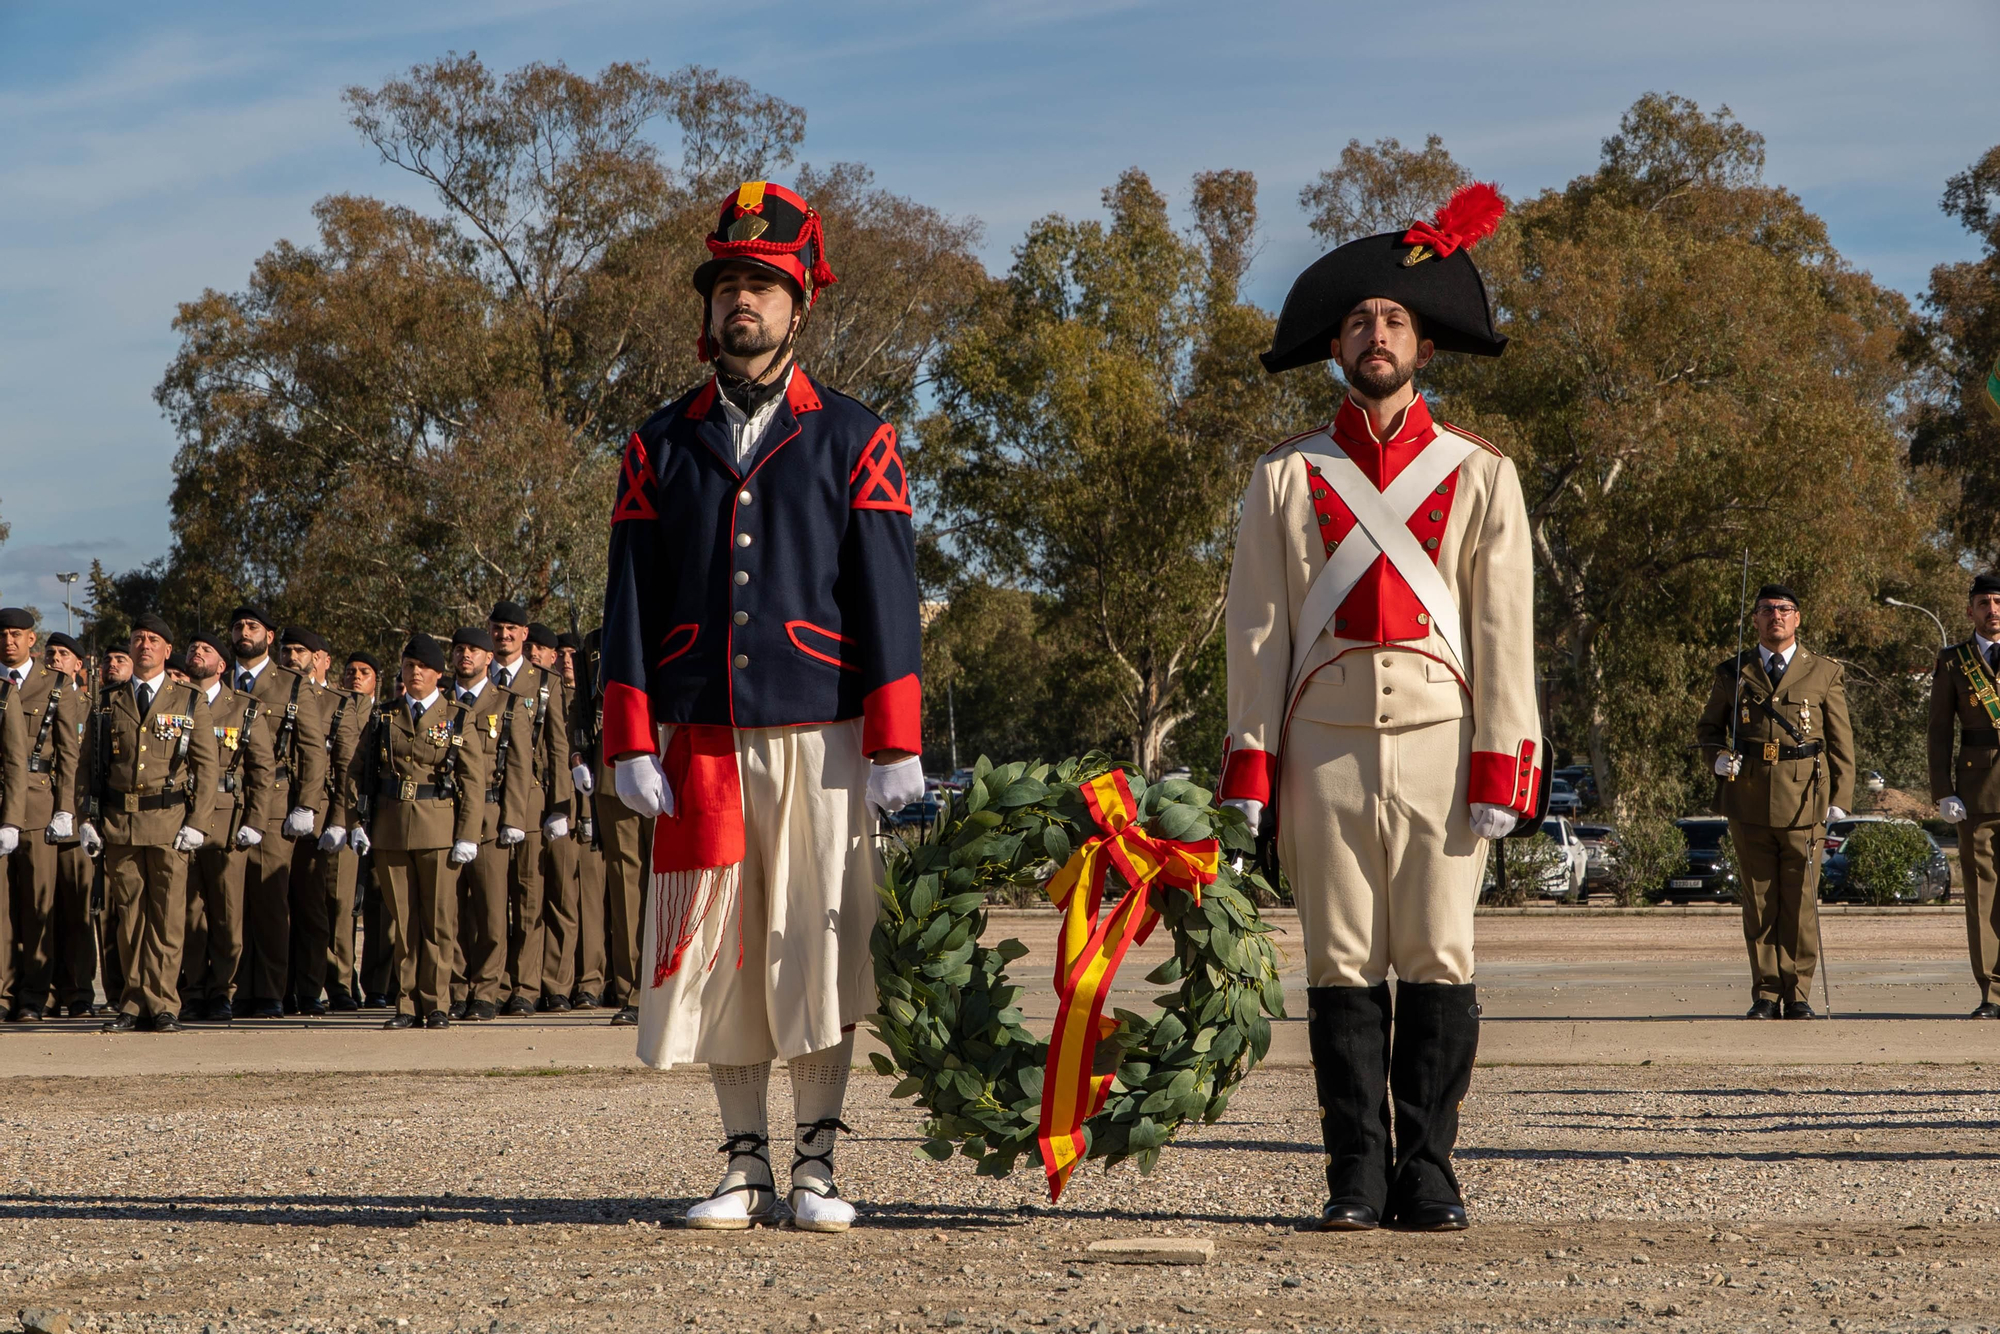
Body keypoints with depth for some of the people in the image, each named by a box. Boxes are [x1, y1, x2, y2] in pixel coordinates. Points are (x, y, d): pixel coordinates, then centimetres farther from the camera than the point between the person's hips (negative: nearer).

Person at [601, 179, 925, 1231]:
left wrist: (897, 748, -6)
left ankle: (816, 1167, 6)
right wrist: (631, 744, -1)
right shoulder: (660, 446, 11)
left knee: (820, 949, -2)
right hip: (701, 748, 2)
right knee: (714, 956, 3)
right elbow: (630, 602, 8)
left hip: (820, 742, -2)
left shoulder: (854, 441, 5)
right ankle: (746, 1166, 12)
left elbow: (888, 598, 1)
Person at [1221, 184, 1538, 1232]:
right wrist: (1250, 767, 0)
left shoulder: (1480, 476, 11)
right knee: (1342, 960, 0)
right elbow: (1257, 627, 8)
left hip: (1439, 732, 0)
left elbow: (1504, 628, 5)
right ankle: (1358, 1175, 6)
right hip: (1325, 738, 1)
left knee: (1437, 958, -2)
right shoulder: (1287, 478, 12)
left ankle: (1427, 1174, 5)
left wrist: (1503, 764, -4)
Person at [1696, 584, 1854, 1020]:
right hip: (1749, 800, 1)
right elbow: (1708, 728, 20)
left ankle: (1797, 995, 5)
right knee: (1759, 901, 2)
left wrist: (1839, 799, 0)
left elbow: (1841, 742, 9)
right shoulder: (1732, 673, 11)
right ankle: (1765, 995, 7)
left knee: (1801, 901, -2)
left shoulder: (1825, 674, 9)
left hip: (1804, 799, -1)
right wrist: (1718, 757, -2)